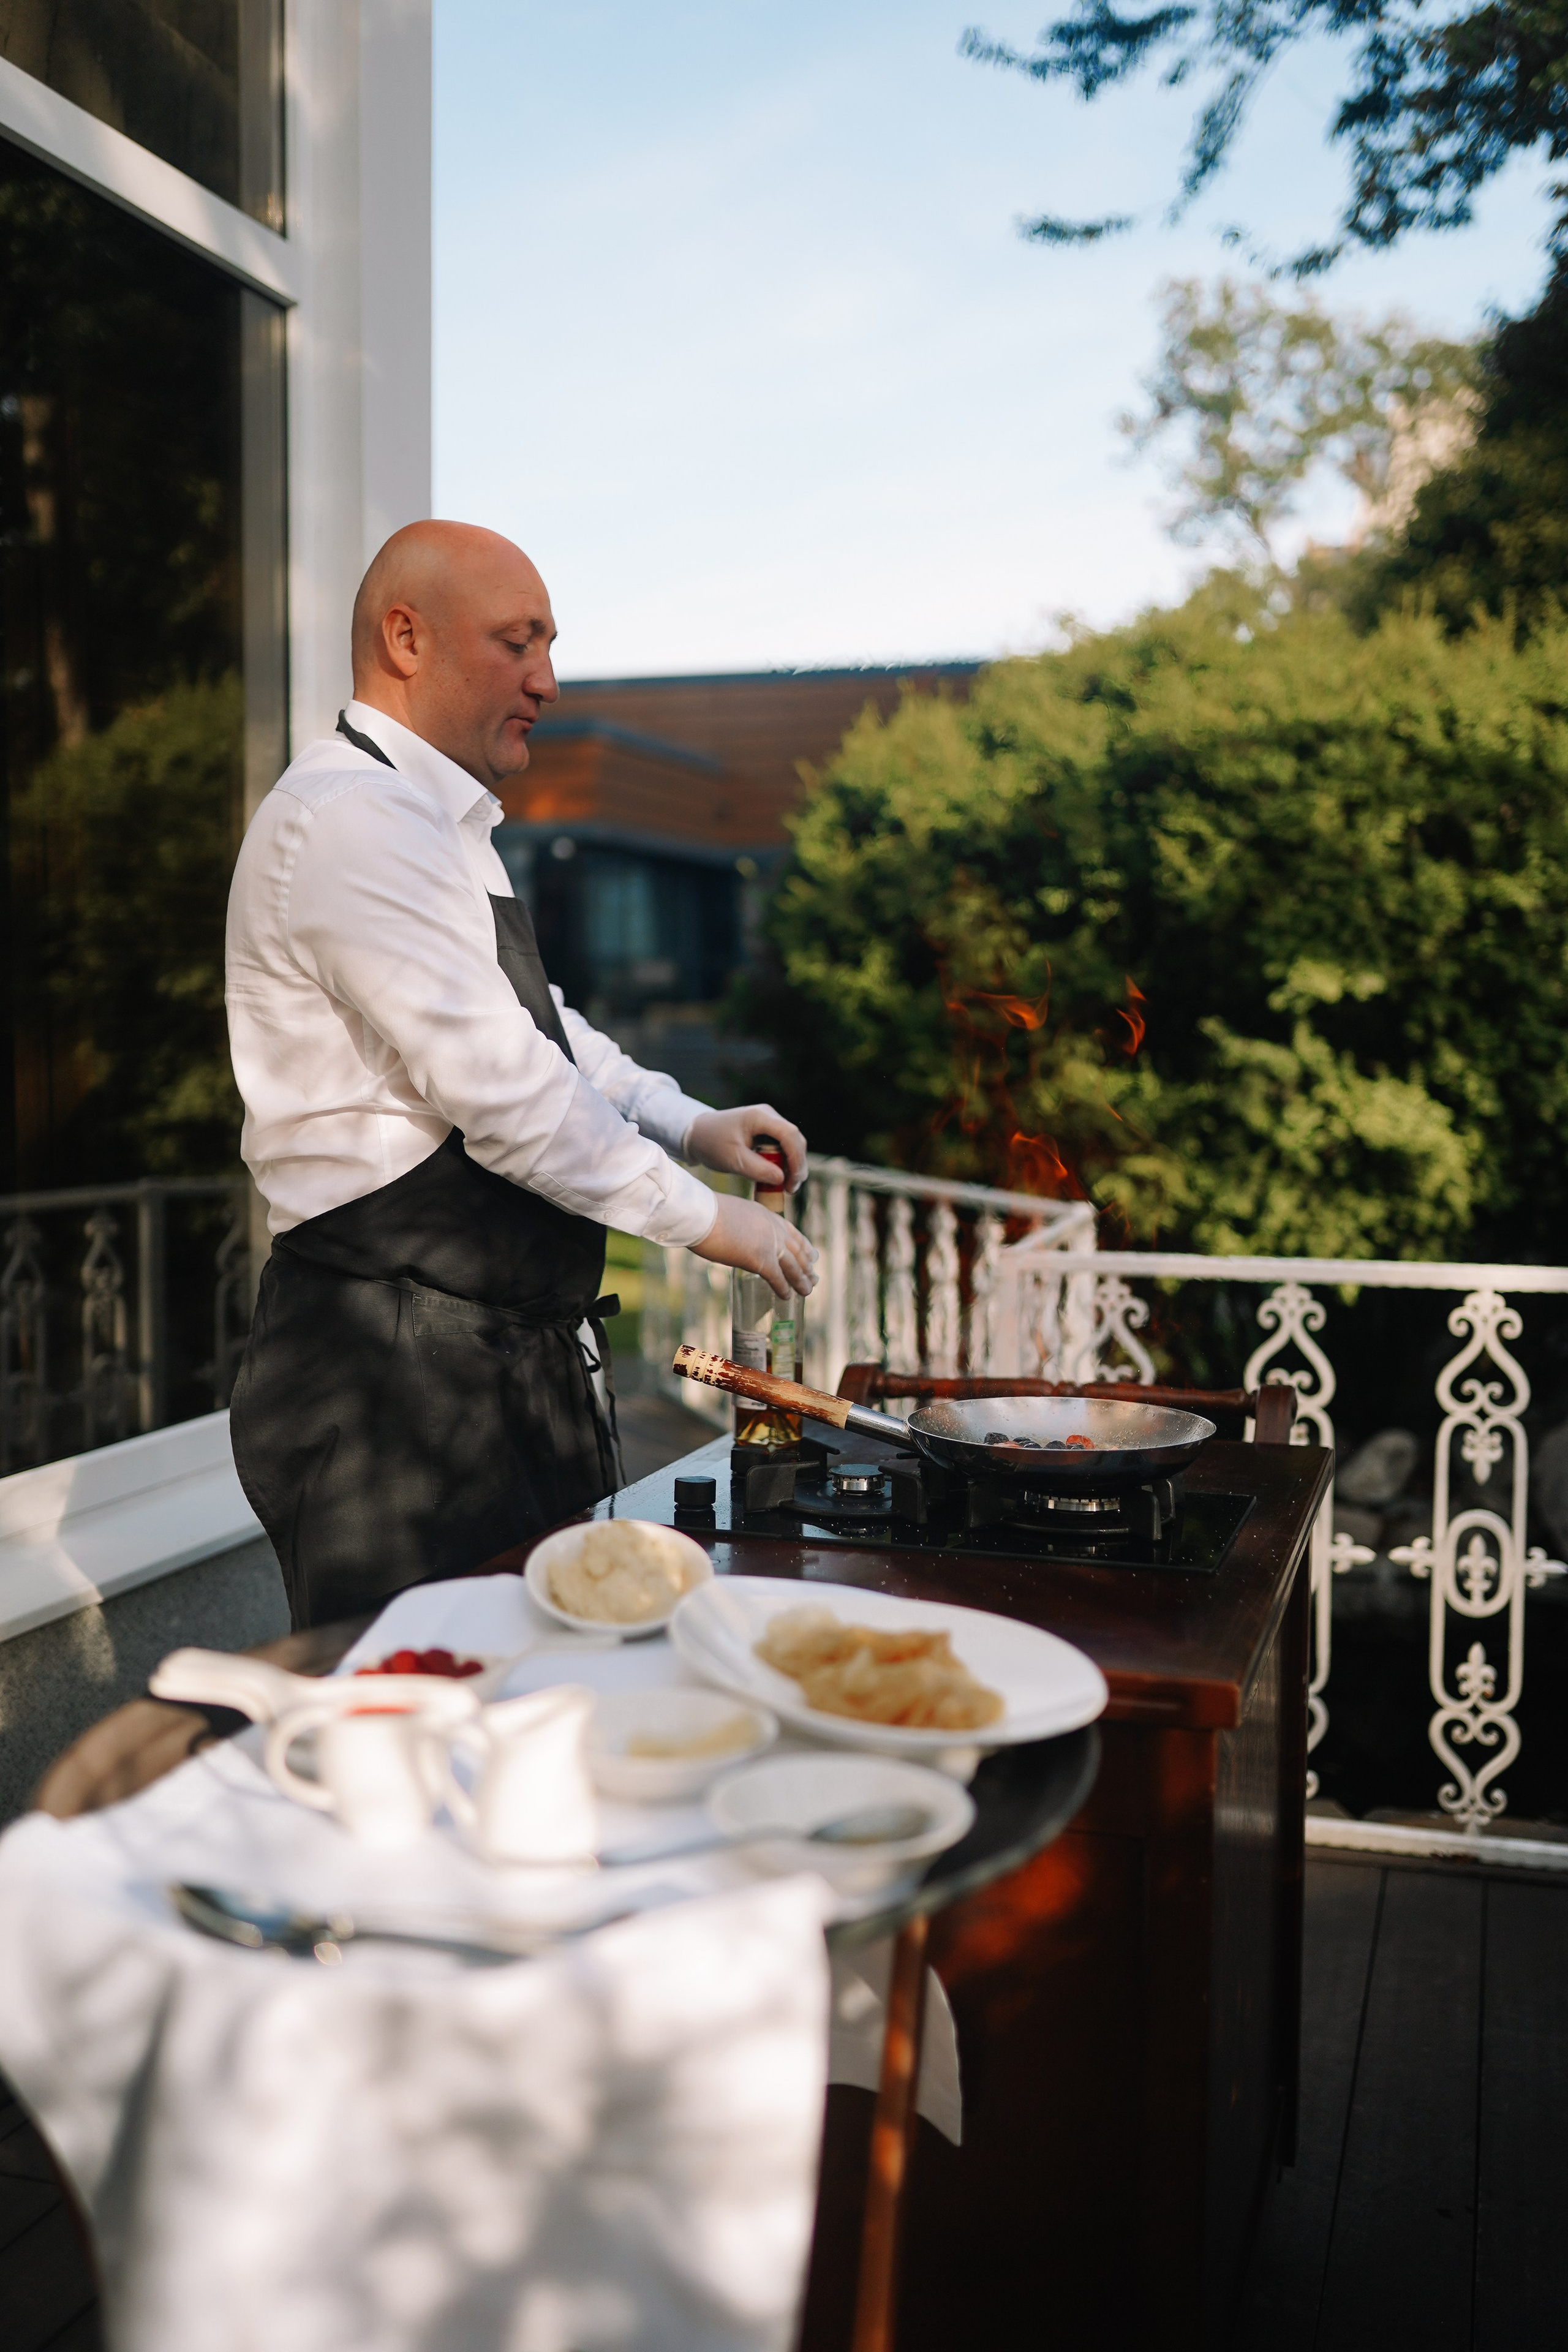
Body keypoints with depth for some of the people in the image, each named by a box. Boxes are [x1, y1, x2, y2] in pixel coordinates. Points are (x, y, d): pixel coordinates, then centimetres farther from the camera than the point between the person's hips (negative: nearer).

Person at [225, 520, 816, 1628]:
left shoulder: (437, 824, 19)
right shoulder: (350, 820, -16)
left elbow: (536, 1027, 25)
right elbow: (498, 1087, -21)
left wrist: (689, 1122, 9)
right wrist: (698, 1213, -11)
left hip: (502, 1357, 10)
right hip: (396, 1375, -10)